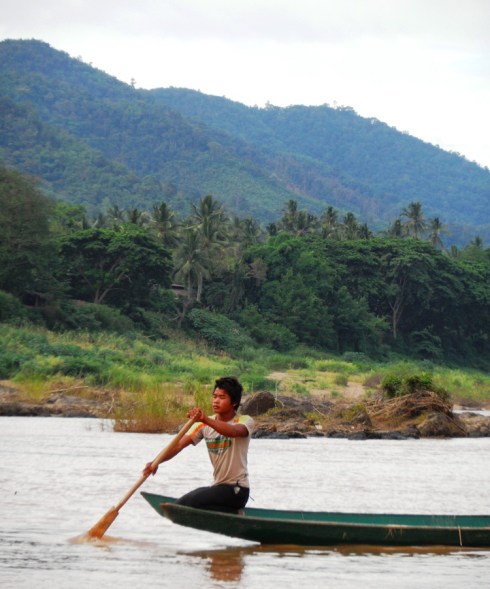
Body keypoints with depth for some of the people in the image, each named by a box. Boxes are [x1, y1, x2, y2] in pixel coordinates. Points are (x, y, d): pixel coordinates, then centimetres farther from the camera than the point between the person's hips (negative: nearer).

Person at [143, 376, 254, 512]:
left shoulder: (245, 421, -8)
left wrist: (205, 419, -50)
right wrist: (156, 462, -24)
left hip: (237, 490, -7)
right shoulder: (205, 425, 7)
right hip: (218, 487, 7)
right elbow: (179, 445, -6)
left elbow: (234, 431, -33)